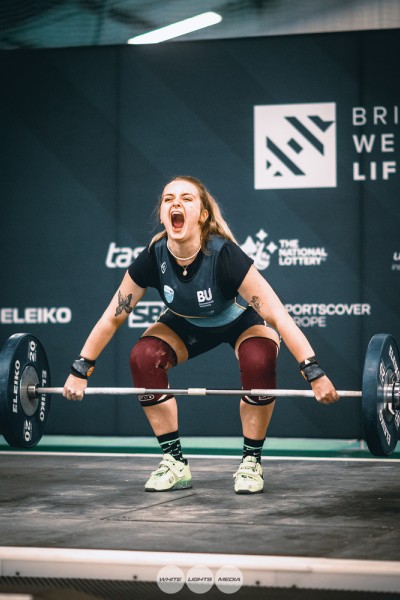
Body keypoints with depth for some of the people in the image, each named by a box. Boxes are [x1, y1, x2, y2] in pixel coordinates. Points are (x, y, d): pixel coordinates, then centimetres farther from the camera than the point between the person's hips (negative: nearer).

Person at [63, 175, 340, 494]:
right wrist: (80, 371, -12)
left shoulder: (224, 255, -38)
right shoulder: (153, 257, -27)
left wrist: (314, 373, -44)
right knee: (144, 357, -23)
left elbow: (278, 315, -38)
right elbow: (113, 316, -14)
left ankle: (251, 462, -13)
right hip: (189, 324, 3)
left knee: (258, 361, -34)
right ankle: (175, 464, -9)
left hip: (242, 321, -3)